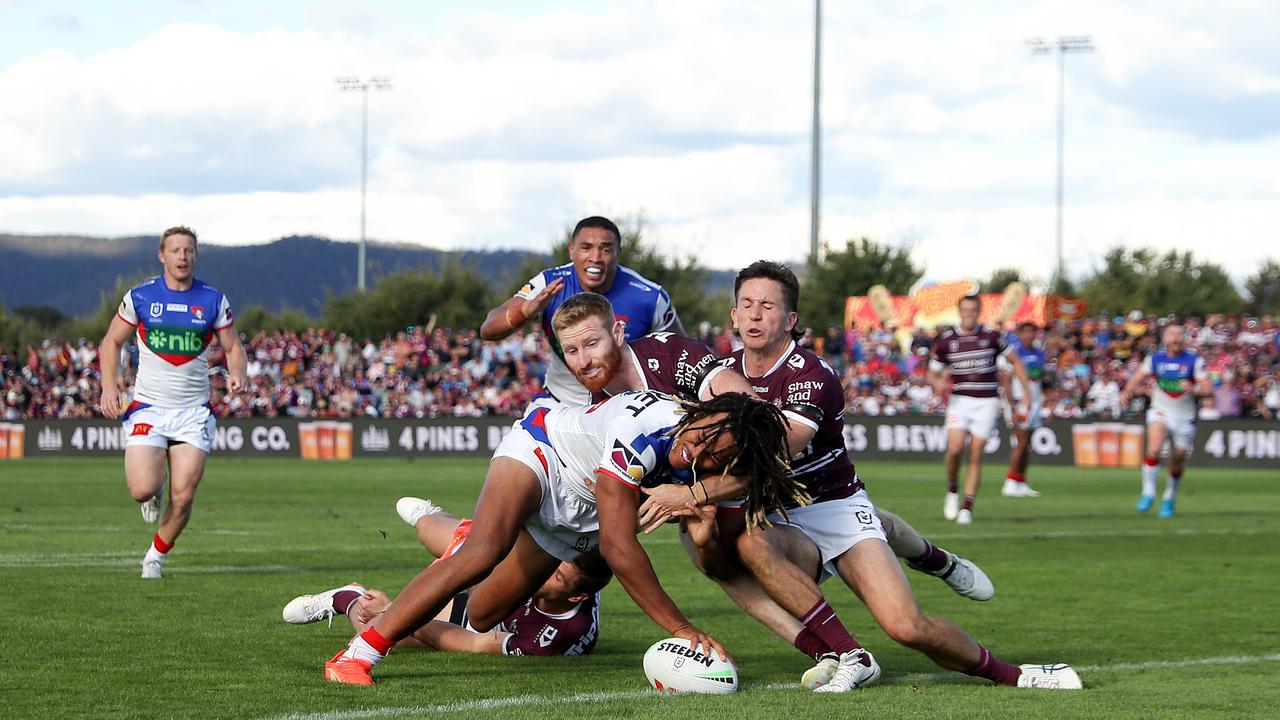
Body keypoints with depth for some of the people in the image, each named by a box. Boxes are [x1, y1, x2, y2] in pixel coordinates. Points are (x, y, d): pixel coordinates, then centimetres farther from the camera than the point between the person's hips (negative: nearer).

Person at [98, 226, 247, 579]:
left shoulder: (213, 301, 2)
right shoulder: (140, 297, 0)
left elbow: (233, 347, 10)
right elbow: (111, 342, 9)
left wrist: (237, 372, -13)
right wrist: (109, 385, -5)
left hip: (193, 411, 1)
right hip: (147, 408, -1)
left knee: (183, 497, -7)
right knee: (143, 489, -16)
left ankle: (155, 557, 17)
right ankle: (156, 489, 23)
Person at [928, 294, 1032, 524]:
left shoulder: (991, 337, 0)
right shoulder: (946, 340, 2)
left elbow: (1015, 361, 11)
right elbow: (932, 374, 9)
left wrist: (1026, 392, 3)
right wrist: (937, 383, -15)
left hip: (987, 401, 0)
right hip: (959, 400, 0)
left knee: (976, 455, -5)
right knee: (955, 448, -19)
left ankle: (967, 507, 1)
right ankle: (952, 490, 7)